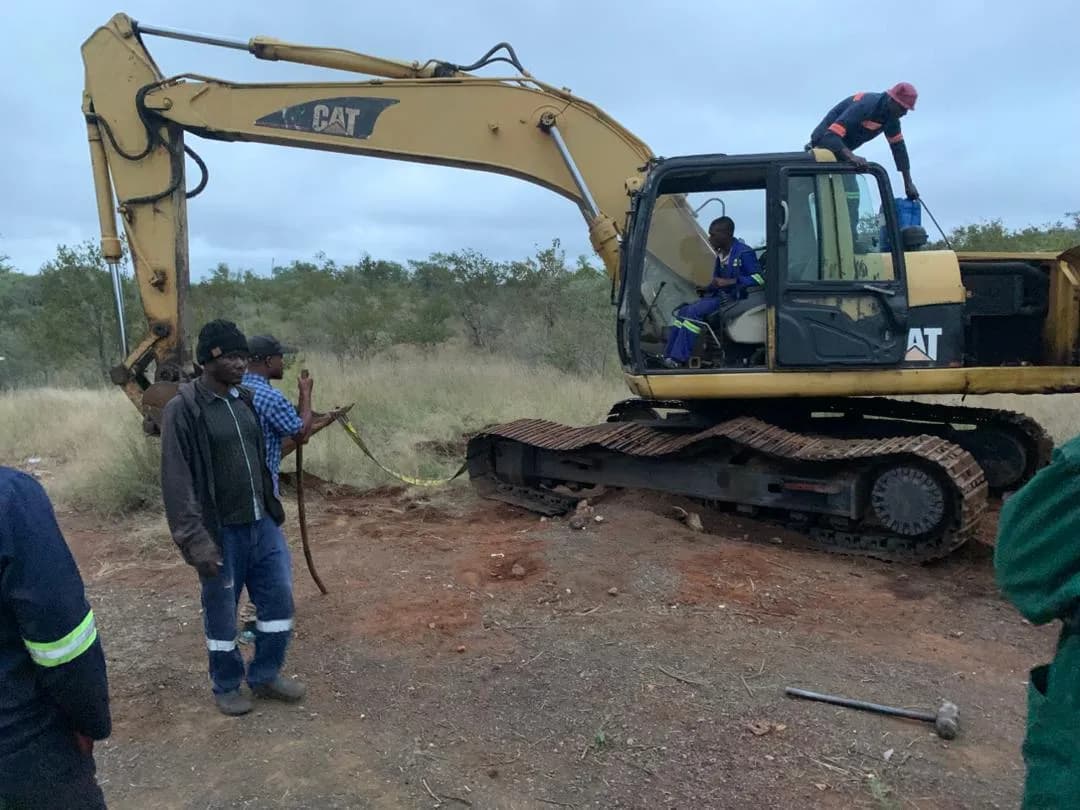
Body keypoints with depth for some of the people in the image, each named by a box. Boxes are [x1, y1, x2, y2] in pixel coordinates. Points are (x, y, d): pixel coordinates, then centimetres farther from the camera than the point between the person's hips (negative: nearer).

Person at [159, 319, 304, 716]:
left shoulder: (245, 399, 7)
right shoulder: (182, 410, -15)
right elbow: (177, 483, -18)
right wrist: (196, 540, -21)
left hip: (262, 523, 6)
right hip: (221, 531, -6)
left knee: (279, 598, 11)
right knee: (222, 613, 10)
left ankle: (265, 675, 30)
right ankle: (227, 686, 31)